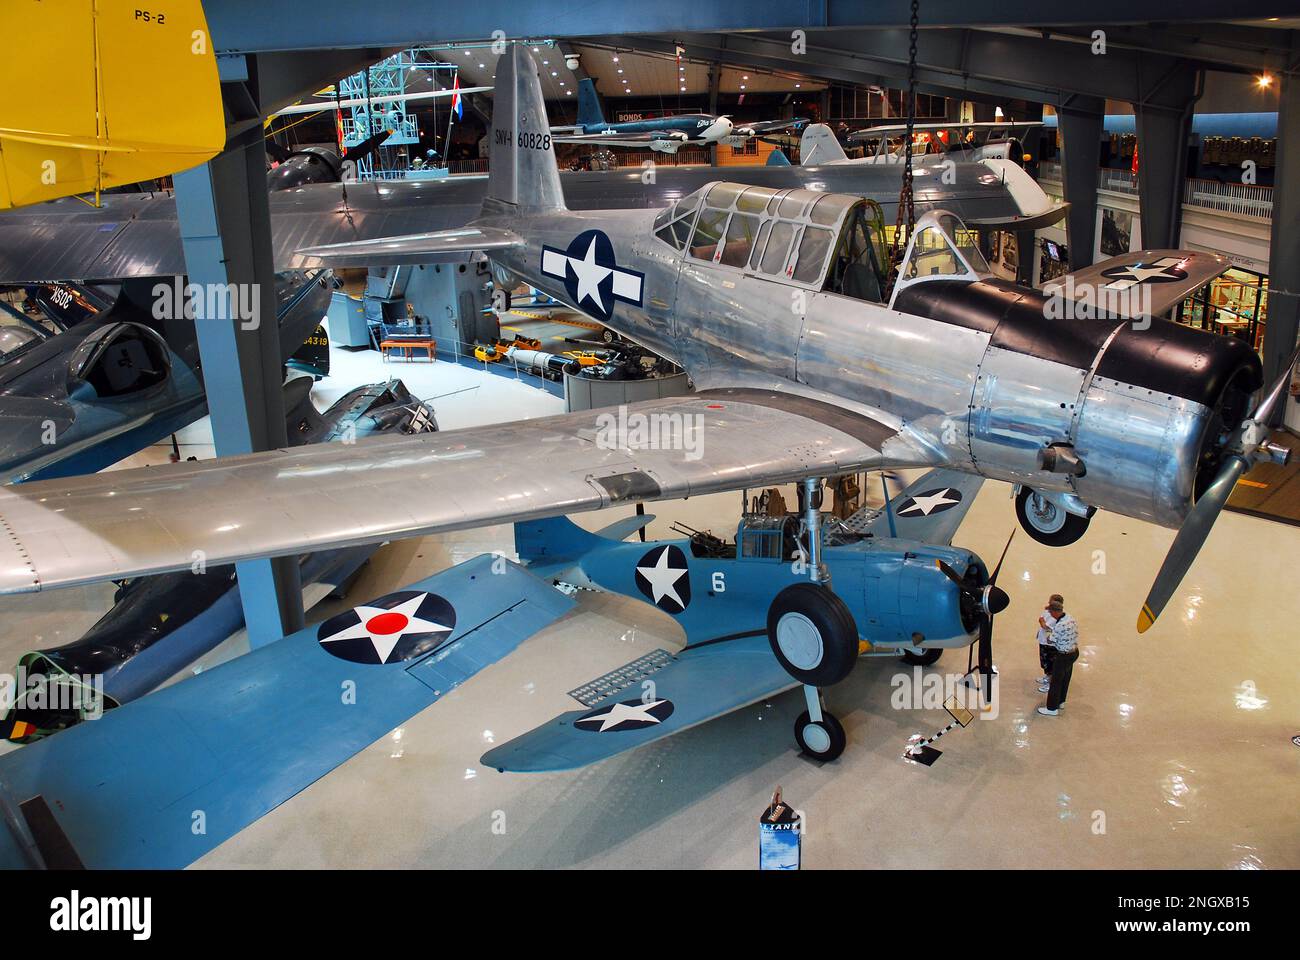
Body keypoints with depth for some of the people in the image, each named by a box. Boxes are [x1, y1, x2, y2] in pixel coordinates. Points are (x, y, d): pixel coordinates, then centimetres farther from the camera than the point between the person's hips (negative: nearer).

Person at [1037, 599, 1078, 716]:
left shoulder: (1059, 626, -30)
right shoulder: (1072, 619, -2)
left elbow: (1051, 641, -18)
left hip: (1063, 656, -9)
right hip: (1074, 652, 9)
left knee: (1056, 682, 7)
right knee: (1065, 678, 25)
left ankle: (1052, 708, 19)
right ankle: (1061, 701, 42)